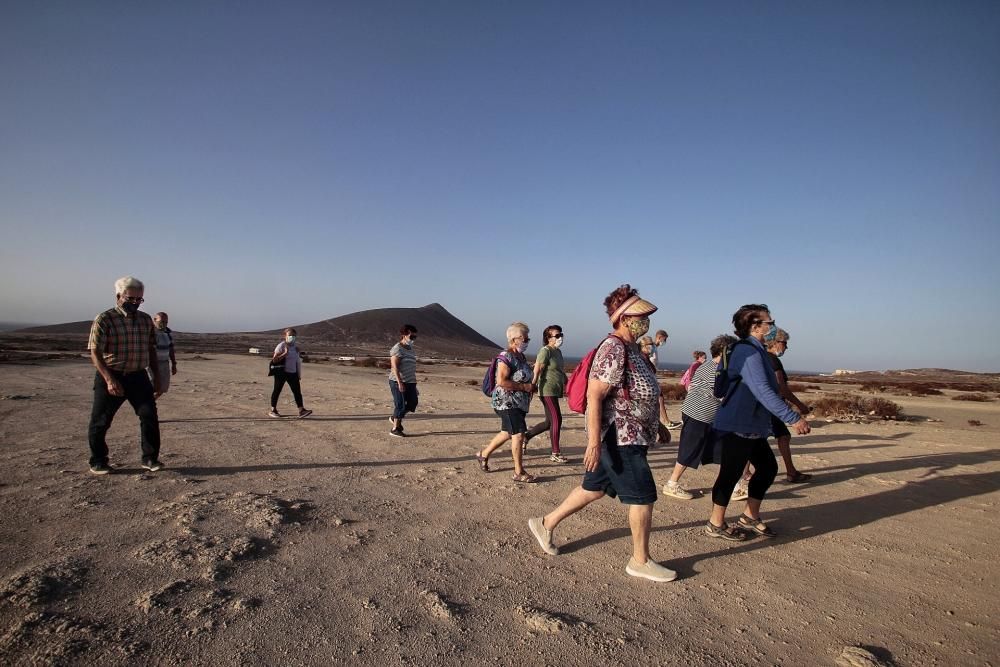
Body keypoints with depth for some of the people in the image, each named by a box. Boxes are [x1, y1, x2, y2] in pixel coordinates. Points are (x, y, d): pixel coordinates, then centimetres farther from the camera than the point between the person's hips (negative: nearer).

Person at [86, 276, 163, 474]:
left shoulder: (146, 320, 8)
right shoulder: (104, 320, -7)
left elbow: (151, 351, 14)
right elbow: (95, 352, -12)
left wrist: (156, 379, 12)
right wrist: (109, 379, -22)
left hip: (138, 376, 4)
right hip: (110, 377, -3)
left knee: (149, 415, -3)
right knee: (100, 421, 5)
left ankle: (150, 458, 9)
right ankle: (98, 462, 22)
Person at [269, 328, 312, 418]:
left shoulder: (296, 347, 12)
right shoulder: (281, 346, -7)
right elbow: (274, 360, -14)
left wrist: (299, 374, 15)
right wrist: (285, 354, -24)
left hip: (292, 373, 6)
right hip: (281, 372, -5)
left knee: (297, 391, -2)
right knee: (277, 390, 4)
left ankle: (301, 410, -6)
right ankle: (273, 410, 16)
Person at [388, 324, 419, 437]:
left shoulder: (410, 349, 16)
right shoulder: (398, 349, -11)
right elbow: (394, 366, -18)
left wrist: (414, 383, 19)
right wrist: (400, 382, -24)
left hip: (410, 382, 9)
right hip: (398, 382, -8)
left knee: (413, 403, 9)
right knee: (401, 405, -4)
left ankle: (395, 418, 29)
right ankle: (395, 429, 9)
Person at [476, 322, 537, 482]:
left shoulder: (521, 357, 12)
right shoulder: (506, 357, -17)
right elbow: (501, 381, -25)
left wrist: (531, 386, 8)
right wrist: (524, 387, -21)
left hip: (520, 402, 10)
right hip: (507, 402, -10)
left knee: (507, 433, 19)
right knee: (519, 434, -8)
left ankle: (483, 455, 37)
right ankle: (519, 472, 3)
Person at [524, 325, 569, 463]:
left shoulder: (558, 352, 16)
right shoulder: (545, 351, -11)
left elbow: (561, 372, 24)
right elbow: (536, 371, -16)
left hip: (555, 391, 9)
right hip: (547, 391, -9)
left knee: (550, 422, 11)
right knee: (556, 420, -8)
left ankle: (526, 436, 26)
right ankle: (555, 454, 0)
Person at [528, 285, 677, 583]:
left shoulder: (631, 348, 11)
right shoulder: (613, 349, -20)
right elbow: (594, 397, -25)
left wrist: (656, 424, 27)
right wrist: (594, 442, -28)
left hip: (627, 436, 10)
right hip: (619, 438, -10)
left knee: (594, 488, 17)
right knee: (643, 496, 1)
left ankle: (546, 523, 30)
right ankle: (640, 561, 19)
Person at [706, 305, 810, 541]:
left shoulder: (755, 351, 14)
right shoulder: (748, 352, -19)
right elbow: (762, 391, -27)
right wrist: (793, 418, -27)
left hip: (753, 426, 11)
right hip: (737, 426, -11)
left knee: (767, 467, 17)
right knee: (731, 472, 0)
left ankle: (750, 516, 30)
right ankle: (716, 524, 15)